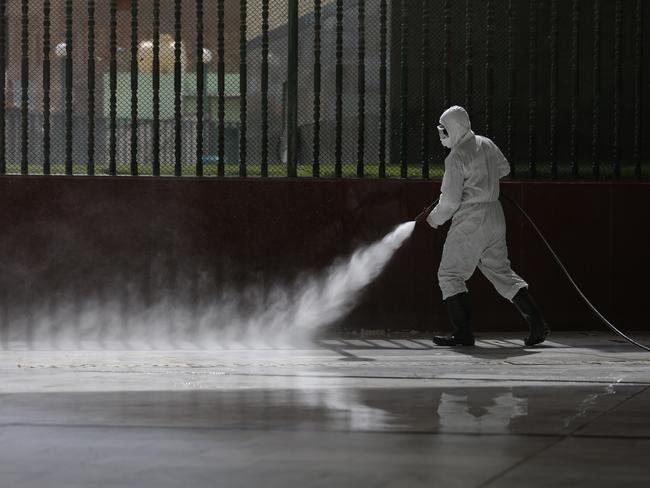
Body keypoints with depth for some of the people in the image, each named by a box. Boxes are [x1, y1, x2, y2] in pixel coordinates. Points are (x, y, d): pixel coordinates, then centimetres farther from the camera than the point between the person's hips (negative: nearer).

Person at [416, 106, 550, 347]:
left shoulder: (456, 157, -14)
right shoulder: (486, 144, 10)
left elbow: (450, 201, -14)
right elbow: (504, 168, 27)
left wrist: (433, 219, 2)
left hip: (470, 222, -8)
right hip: (495, 218, 8)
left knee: (450, 275, 1)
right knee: (501, 272, 14)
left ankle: (463, 332, -4)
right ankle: (536, 322, 6)